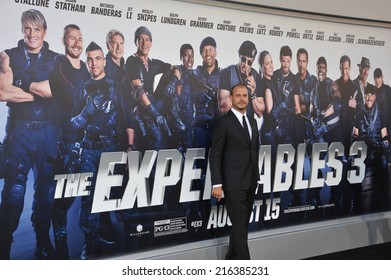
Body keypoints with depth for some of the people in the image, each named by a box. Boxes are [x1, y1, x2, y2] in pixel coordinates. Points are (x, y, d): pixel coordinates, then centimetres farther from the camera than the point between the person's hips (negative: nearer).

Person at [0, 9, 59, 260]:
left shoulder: (56, 60, 7)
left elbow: (54, 89, -10)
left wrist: (21, 86, -7)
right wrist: (40, 91, -8)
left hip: (48, 131, 1)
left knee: (46, 186, 8)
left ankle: (43, 242, 21)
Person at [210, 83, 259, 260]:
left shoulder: (252, 121, 13)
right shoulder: (223, 122, -8)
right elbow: (215, 155, -11)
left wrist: (256, 176, 15)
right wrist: (217, 184, -16)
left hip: (250, 182, 7)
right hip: (234, 184, -7)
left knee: (242, 224, 13)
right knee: (240, 226, -6)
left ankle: (231, 260, 26)